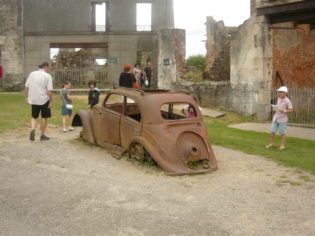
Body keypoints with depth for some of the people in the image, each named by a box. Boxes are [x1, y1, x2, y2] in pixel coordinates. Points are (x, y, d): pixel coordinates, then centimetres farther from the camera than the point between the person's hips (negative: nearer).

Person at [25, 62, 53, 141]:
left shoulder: (32, 74, 6)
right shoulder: (47, 76, -9)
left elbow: (26, 86, 8)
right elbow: (49, 90, -15)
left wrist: (27, 97, 17)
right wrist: (50, 101, -9)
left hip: (33, 100, 4)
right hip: (44, 100, -4)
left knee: (34, 117, 17)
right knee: (44, 117, 10)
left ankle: (33, 129, -8)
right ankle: (42, 135, 15)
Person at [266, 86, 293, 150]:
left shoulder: (287, 101, -14)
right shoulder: (279, 98, 6)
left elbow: (291, 110, -13)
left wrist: (284, 111, -26)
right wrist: (274, 107, 3)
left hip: (282, 119, -6)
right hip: (276, 118, 6)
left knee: (282, 133, 4)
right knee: (272, 131, 8)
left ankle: (283, 145, 17)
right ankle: (272, 143, 25)